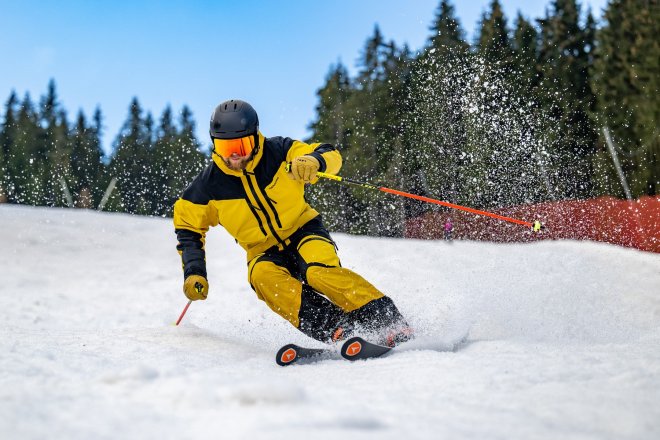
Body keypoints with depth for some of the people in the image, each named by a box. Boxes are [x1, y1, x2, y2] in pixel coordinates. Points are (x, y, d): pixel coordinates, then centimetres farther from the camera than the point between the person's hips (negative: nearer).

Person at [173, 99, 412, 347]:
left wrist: (313, 160, -36)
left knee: (320, 272, -33)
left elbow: (331, 155, -12)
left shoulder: (277, 152, -12)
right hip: (264, 252, 2)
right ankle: (335, 329, -40)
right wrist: (194, 272, -6)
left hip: (303, 231, -2)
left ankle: (391, 325, -28)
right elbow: (188, 226, 5)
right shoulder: (210, 184, -8)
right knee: (262, 275, -33)